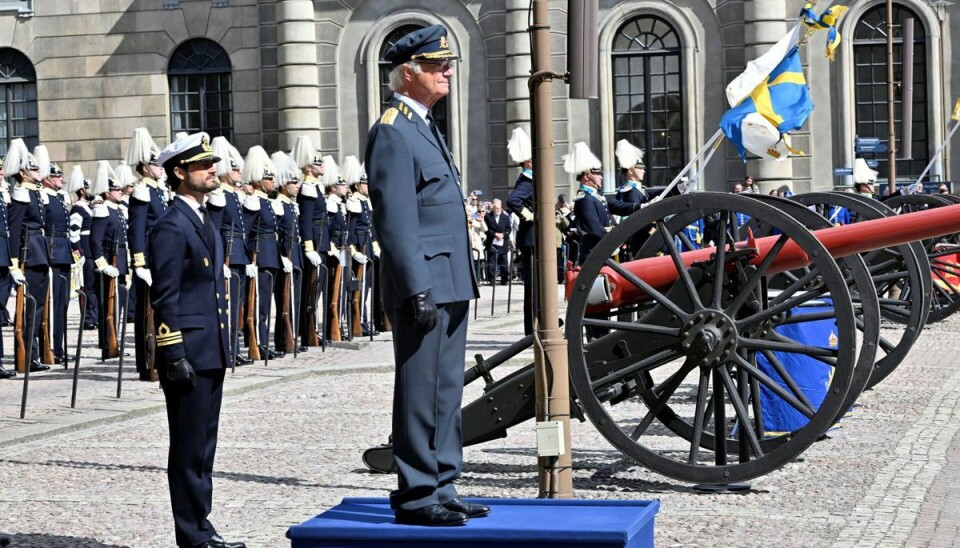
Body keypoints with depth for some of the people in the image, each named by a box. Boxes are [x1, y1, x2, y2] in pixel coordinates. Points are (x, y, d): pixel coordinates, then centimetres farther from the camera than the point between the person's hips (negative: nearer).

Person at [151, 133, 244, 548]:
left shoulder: (203, 221, 16)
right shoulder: (171, 226, -12)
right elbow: (164, 297, -16)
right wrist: (175, 356, -20)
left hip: (211, 352, 9)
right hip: (188, 354, -9)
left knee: (203, 448, 14)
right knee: (189, 449, -2)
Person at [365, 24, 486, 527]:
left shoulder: (424, 126, 19)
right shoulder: (392, 132, -13)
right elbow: (396, 221, -19)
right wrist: (419, 291, -22)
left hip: (449, 285, 10)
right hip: (425, 285, -10)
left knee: (446, 391, 13)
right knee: (421, 392, -3)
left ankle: (441, 489, 21)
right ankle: (416, 498, 4)